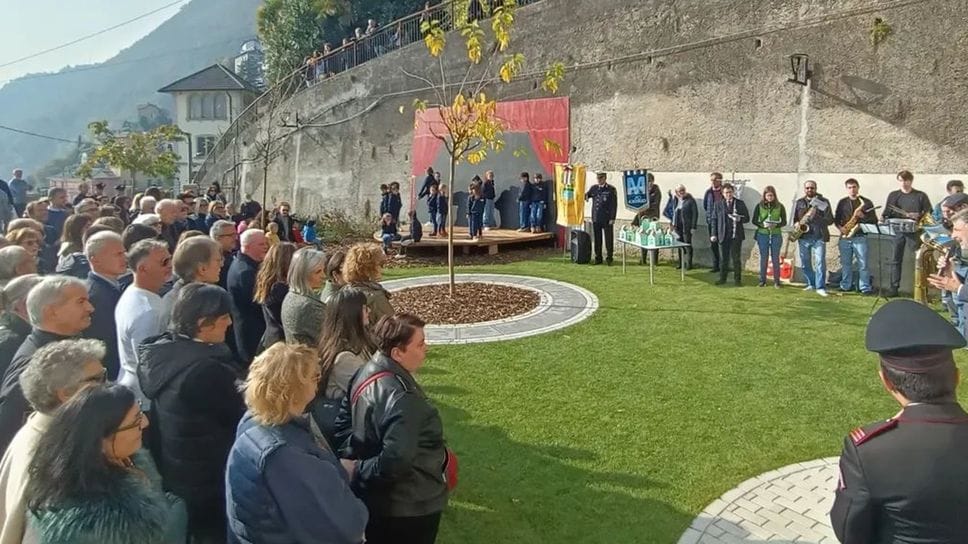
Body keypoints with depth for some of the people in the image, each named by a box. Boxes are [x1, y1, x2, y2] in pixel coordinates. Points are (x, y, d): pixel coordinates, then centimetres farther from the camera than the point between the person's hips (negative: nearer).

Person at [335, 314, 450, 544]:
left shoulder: (366, 372, -3)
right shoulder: (402, 399, -33)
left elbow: (344, 422, 7)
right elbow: (396, 461, -36)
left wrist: (354, 458, 1)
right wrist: (359, 473, -21)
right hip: (410, 508, -8)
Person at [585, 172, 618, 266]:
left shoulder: (611, 189, -1)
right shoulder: (593, 188, 12)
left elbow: (614, 204, -4)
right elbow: (586, 195, 16)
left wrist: (612, 218, -10)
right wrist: (585, 196, -10)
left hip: (607, 219, -4)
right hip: (596, 219, 4)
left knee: (609, 239, 1)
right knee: (597, 240, 7)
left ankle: (609, 258, 9)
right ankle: (598, 258, 16)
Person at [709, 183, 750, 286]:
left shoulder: (740, 203, 4)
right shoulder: (718, 205, 5)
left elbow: (747, 218, 5)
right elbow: (714, 220, 6)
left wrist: (740, 219, -17)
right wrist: (713, 234, -1)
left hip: (736, 235, -1)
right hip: (723, 235, 1)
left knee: (736, 258, 0)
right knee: (724, 258, 7)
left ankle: (737, 279, 9)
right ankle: (722, 278, 16)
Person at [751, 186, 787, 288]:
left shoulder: (780, 206, -1)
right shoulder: (759, 206, 0)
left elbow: (784, 222, 2)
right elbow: (754, 221, 2)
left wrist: (776, 225, -17)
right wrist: (762, 224, -16)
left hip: (776, 235, 0)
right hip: (763, 235, 0)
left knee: (775, 258, 5)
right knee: (763, 258, 7)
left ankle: (776, 281, 12)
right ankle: (762, 280, 16)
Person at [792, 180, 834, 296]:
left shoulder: (824, 202, 3)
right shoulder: (799, 202, 12)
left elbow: (830, 220, -2)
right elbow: (794, 218, 19)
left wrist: (816, 217, -18)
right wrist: (796, 224, -5)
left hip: (819, 237, -3)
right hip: (803, 237, 3)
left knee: (820, 262, -12)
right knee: (805, 263, 8)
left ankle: (820, 287, -9)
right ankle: (811, 284, 21)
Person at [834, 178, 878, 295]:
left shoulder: (866, 202, 5)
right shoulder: (842, 202, 12)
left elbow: (874, 220, 2)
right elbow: (836, 219, 14)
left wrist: (863, 216, -15)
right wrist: (840, 227, -5)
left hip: (860, 237, -3)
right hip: (845, 237, 3)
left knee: (863, 264, -6)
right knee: (845, 263, 7)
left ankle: (865, 288, -3)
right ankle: (846, 286, 15)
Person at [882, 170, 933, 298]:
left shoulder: (921, 195, 4)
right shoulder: (893, 195, 11)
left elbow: (929, 213, 2)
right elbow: (887, 214, 11)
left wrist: (919, 216, -16)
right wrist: (885, 221, -8)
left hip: (915, 231, -2)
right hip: (898, 231, 2)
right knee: (895, 260, 2)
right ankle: (894, 287, 6)